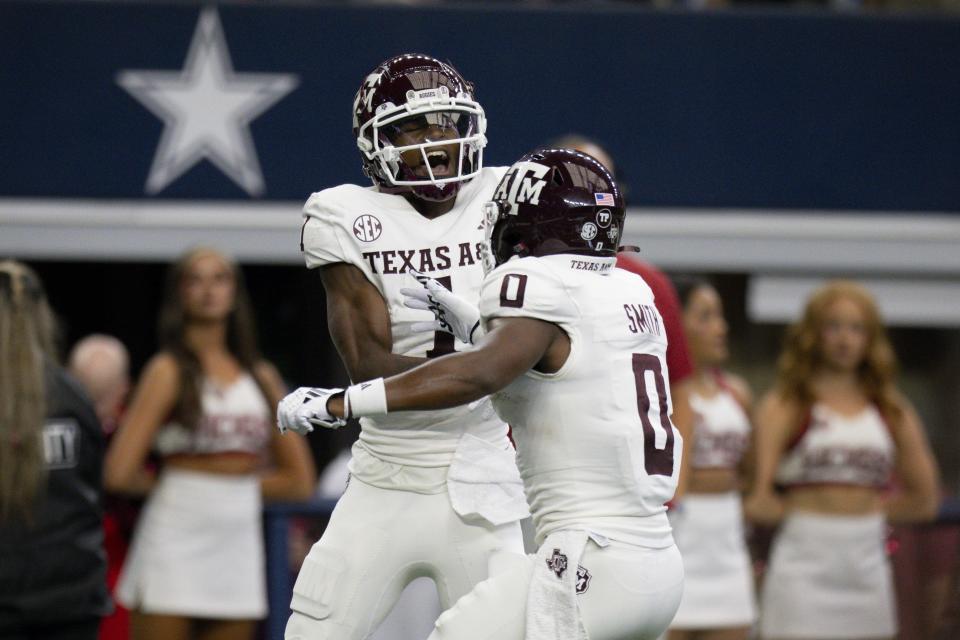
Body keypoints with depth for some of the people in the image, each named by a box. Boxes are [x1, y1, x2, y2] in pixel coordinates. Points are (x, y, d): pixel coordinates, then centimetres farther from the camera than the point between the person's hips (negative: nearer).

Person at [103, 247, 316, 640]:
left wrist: (238, 481, 4)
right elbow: (119, 473, -11)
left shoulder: (262, 377, 12)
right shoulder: (168, 371, -3)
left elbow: (300, 481, 16)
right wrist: (170, 482, 6)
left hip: (238, 551, 5)